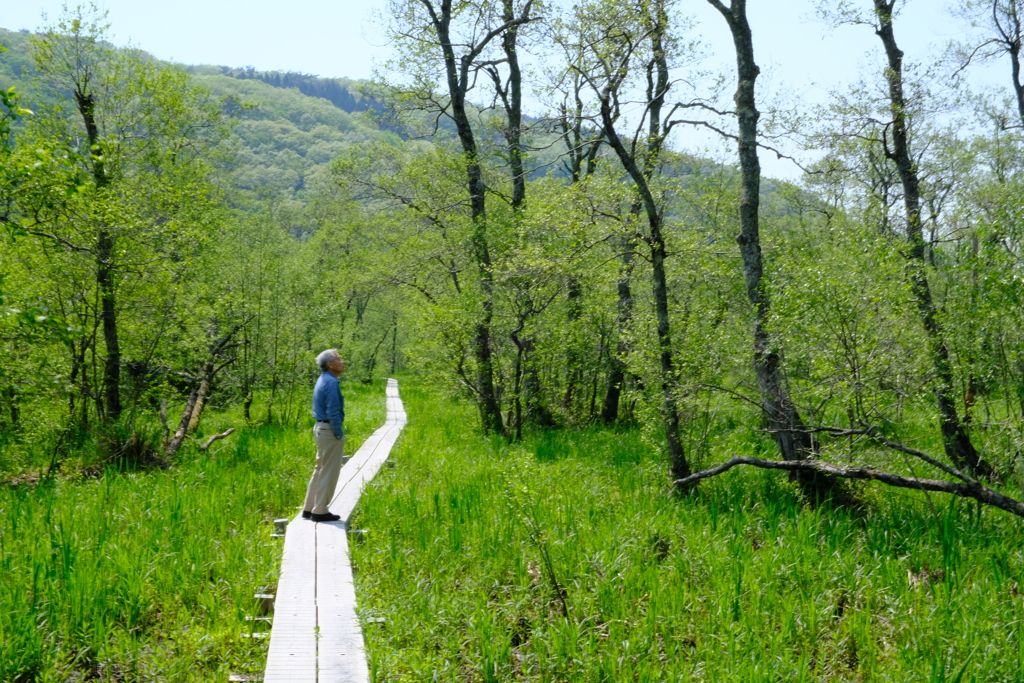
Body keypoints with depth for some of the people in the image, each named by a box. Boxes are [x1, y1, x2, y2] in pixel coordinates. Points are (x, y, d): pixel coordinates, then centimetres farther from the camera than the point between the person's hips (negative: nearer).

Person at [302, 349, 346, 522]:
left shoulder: (323, 380, 13)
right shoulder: (331, 382, -18)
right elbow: (333, 412, -22)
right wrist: (339, 434, -15)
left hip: (321, 428, 10)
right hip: (330, 430, -10)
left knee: (320, 470, 17)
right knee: (328, 472, -1)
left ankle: (309, 509, 23)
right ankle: (320, 511, 6)